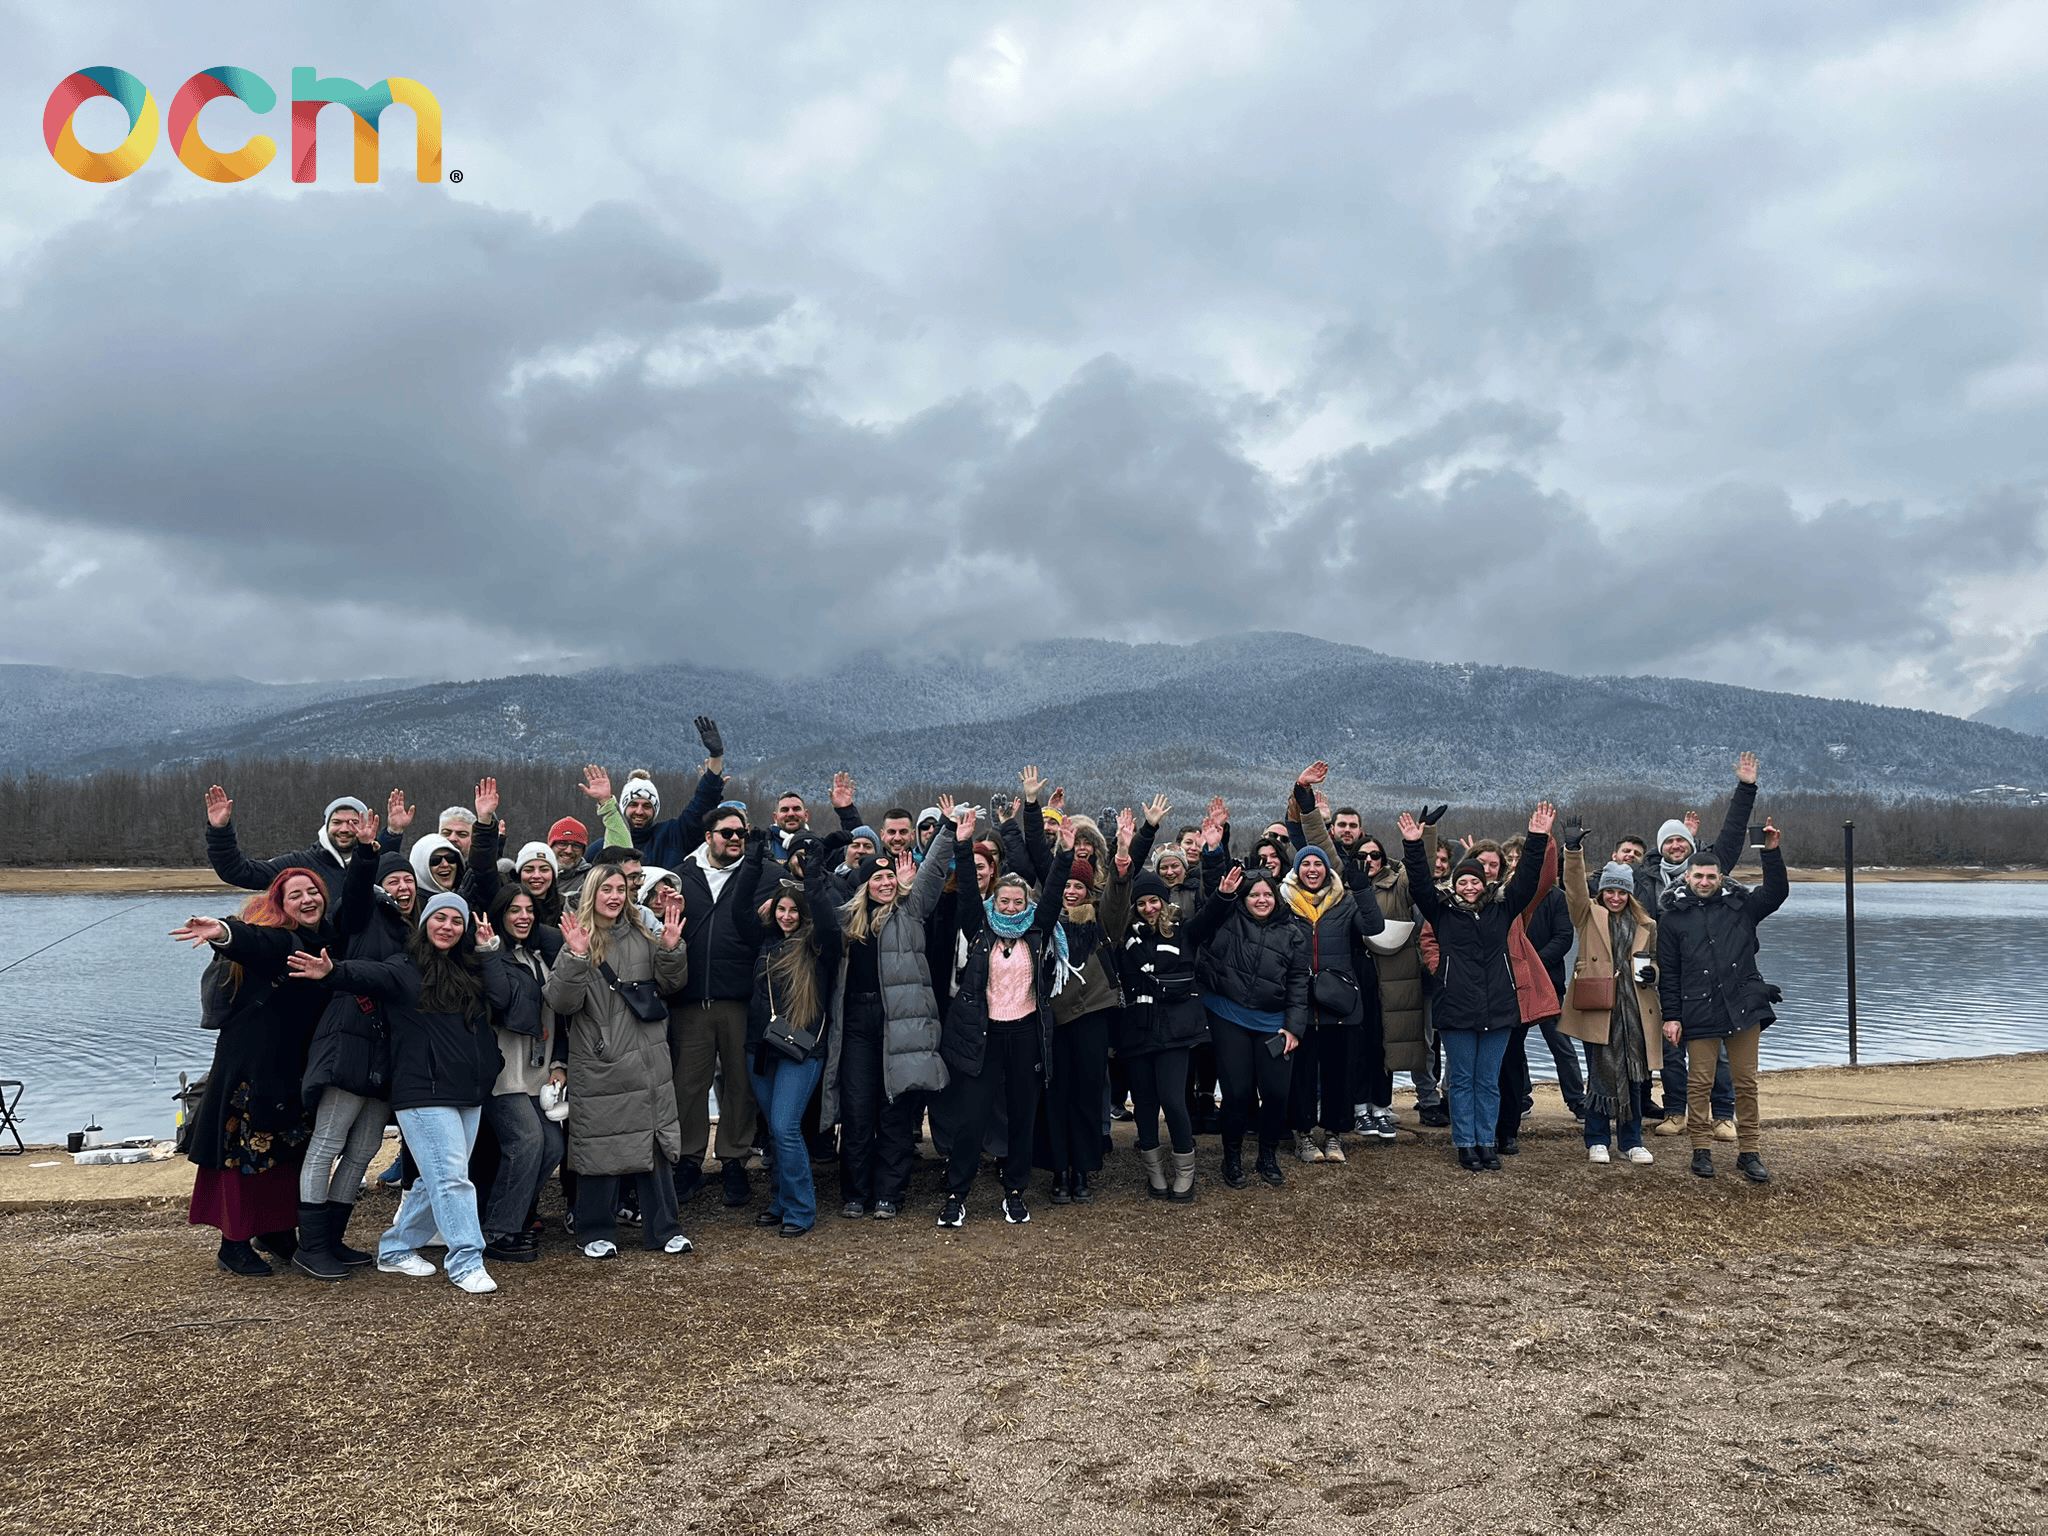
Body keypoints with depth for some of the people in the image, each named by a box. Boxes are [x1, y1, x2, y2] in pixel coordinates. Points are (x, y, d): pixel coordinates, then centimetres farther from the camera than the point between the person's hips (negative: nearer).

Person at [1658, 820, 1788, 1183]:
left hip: (1743, 1007, 1)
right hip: (1698, 1013, -1)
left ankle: (1750, 1152, 13)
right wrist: (1671, 1016, -1)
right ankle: (1702, 1149, 11)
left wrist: (1772, 852, -12)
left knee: (1746, 1081, 5)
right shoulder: (1672, 917, 5)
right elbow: (1667, 973, 4)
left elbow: (1777, 892, 0)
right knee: (1700, 1082, 1)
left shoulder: (1740, 905, 11)